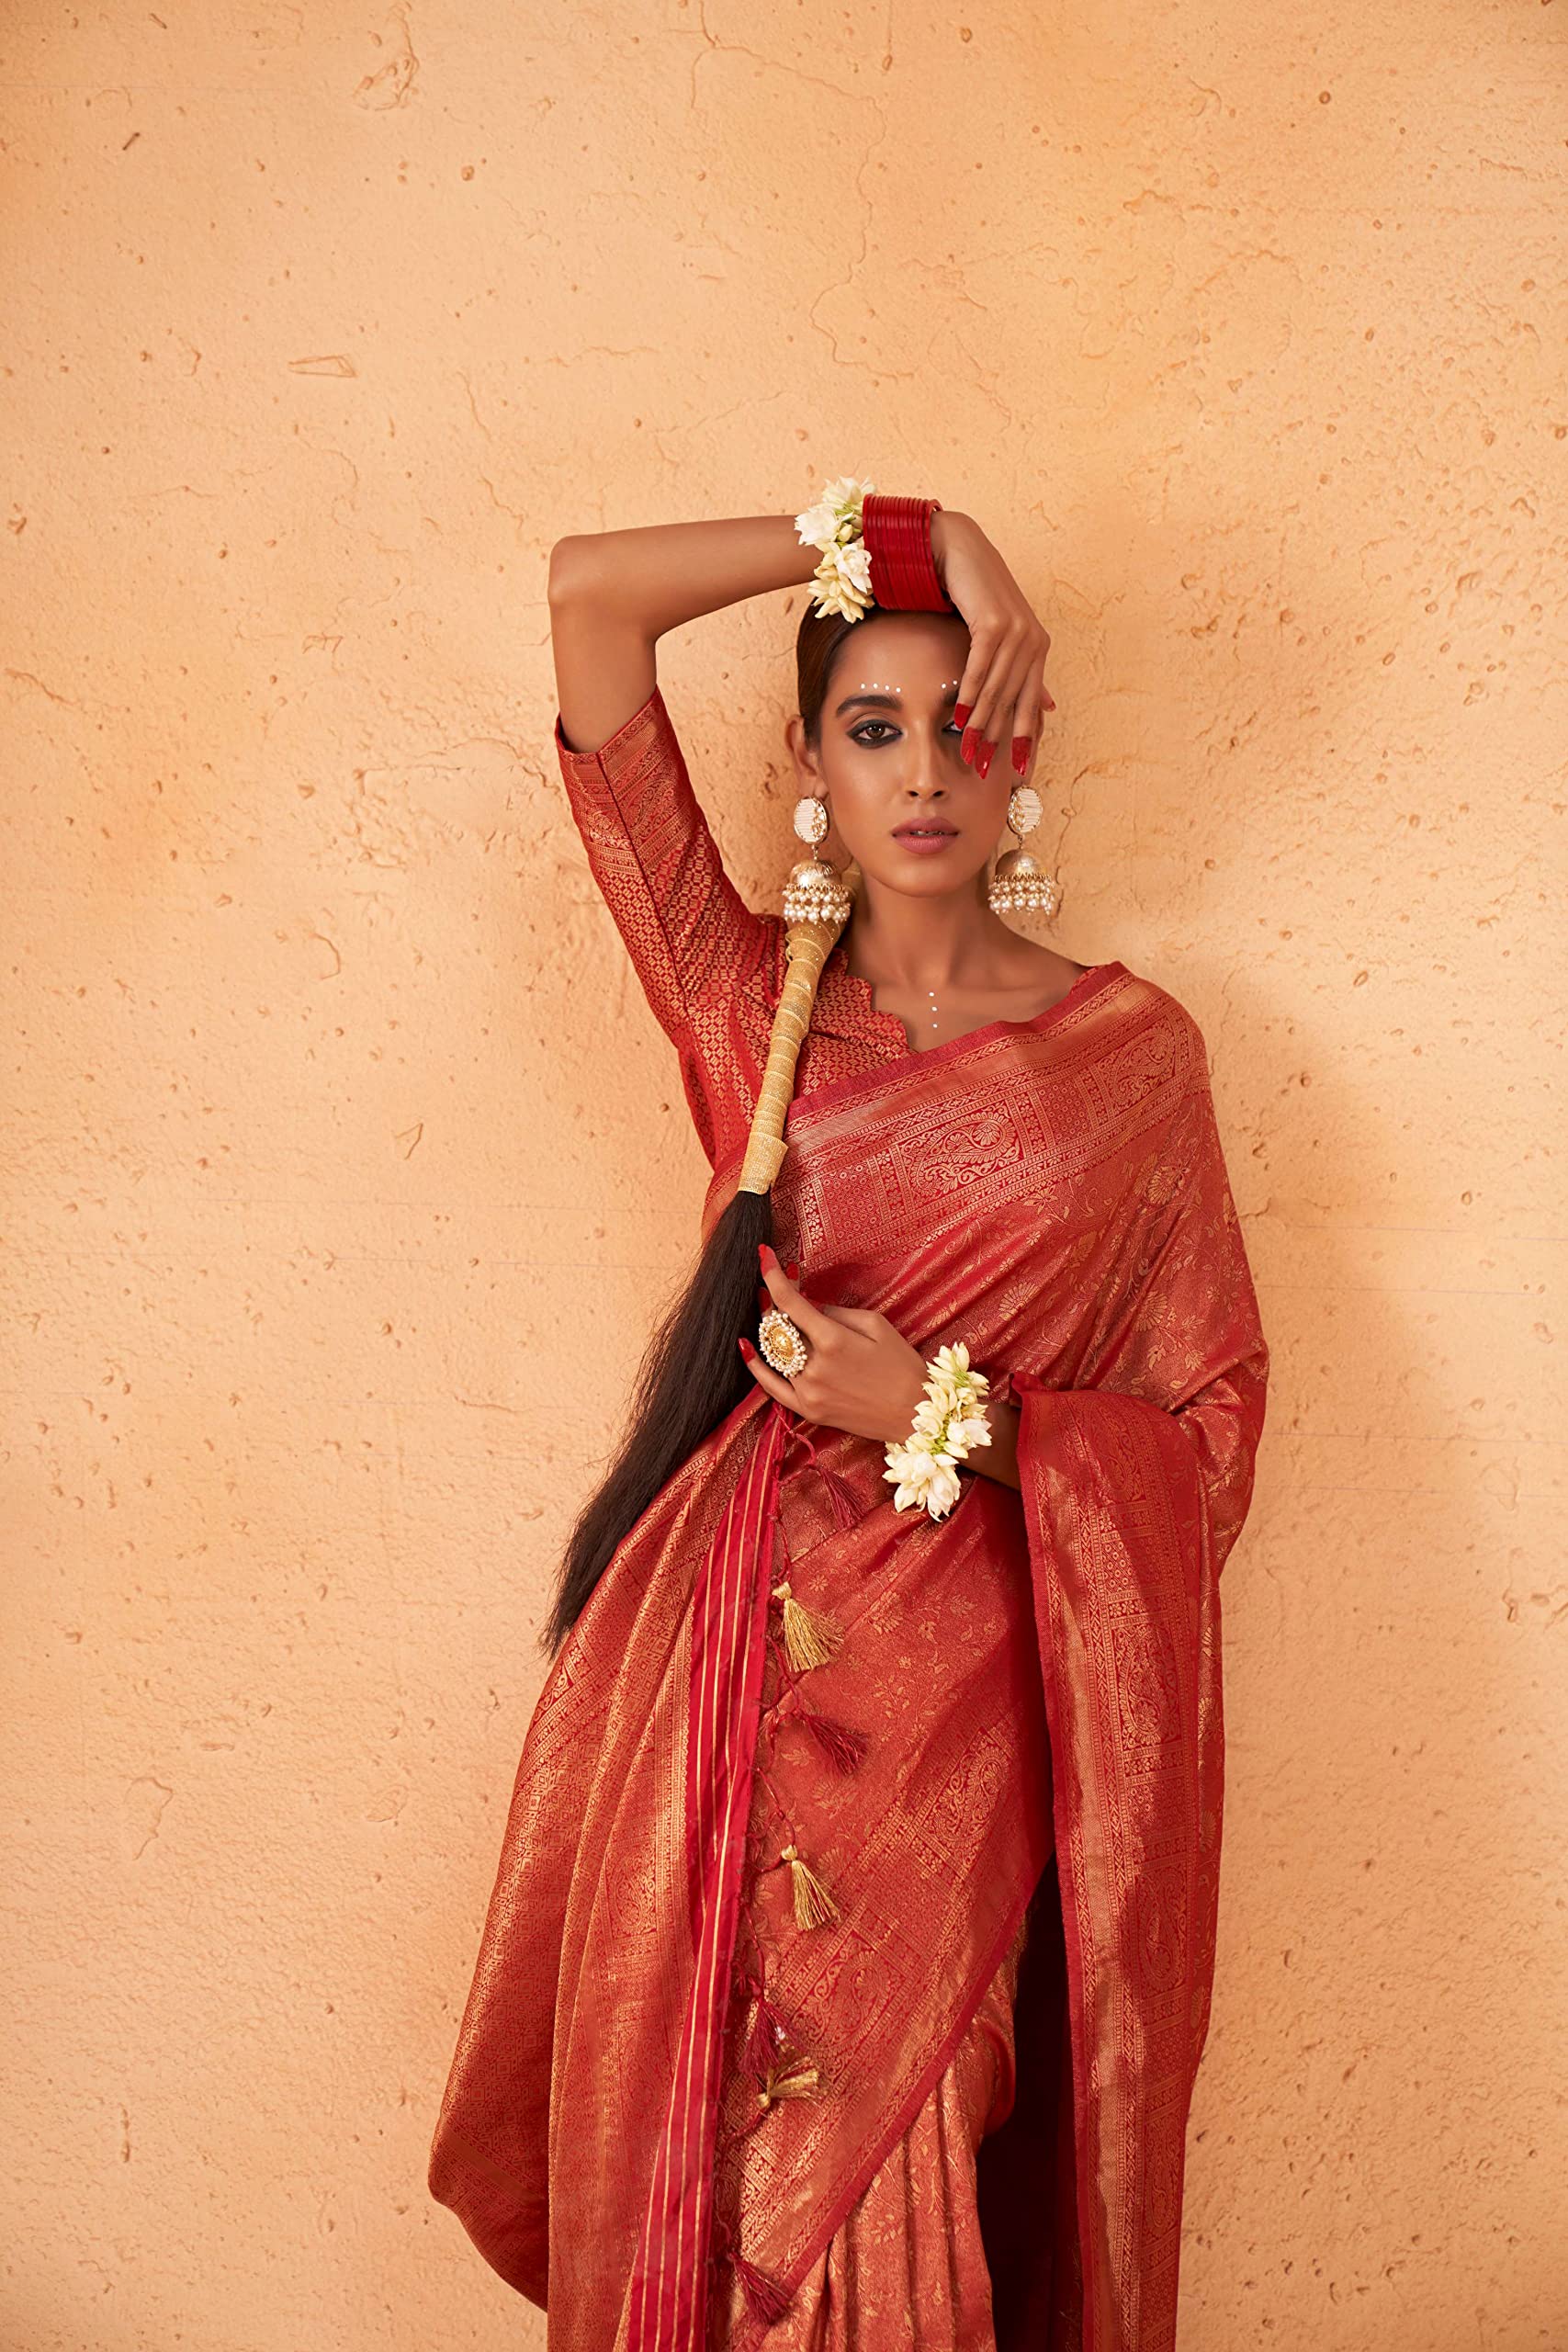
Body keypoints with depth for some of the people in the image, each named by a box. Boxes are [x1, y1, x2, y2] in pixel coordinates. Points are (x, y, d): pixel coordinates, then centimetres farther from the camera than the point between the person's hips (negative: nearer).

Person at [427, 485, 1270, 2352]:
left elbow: (1214, 1416, 3)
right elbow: (589, 594, 0)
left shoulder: (1132, 1050, 3)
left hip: (965, 1702, -1)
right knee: (697, 2172, 11)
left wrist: (944, 1419, -10)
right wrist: (908, 537, 1)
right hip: (729, 1672, 1)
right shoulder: (751, 1005, 4)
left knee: (917, 2196, 3)